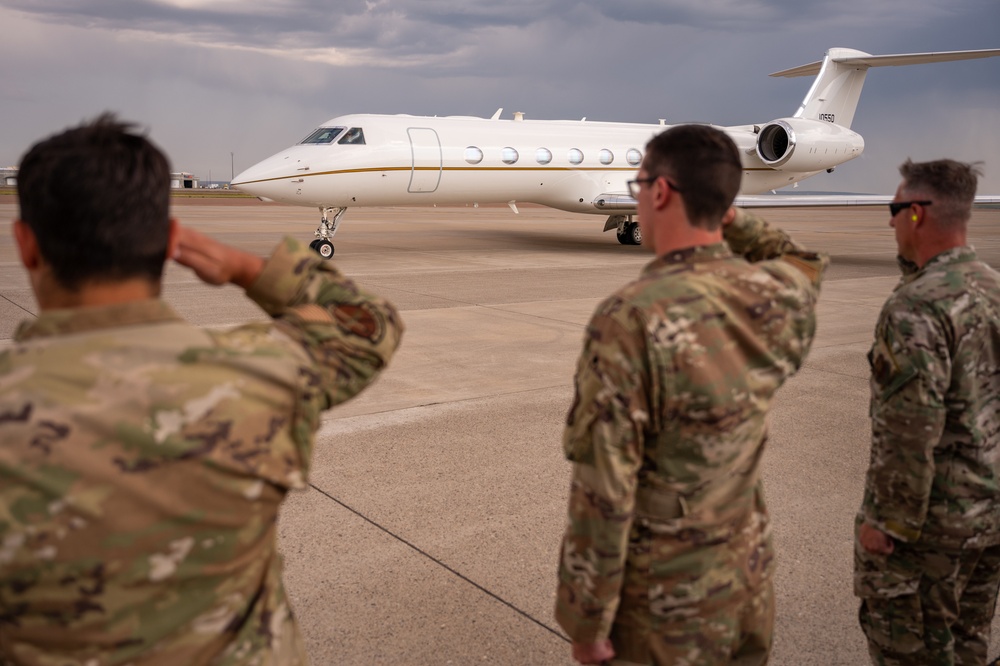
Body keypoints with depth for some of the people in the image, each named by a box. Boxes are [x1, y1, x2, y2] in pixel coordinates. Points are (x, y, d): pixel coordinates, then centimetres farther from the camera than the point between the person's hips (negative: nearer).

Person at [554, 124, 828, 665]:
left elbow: (603, 494, -24)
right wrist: (732, 219, 10)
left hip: (665, 605, -5)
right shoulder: (775, 299, -8)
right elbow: (806, 267, 21)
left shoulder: (629, 319, -26)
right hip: (749, 588, 6)